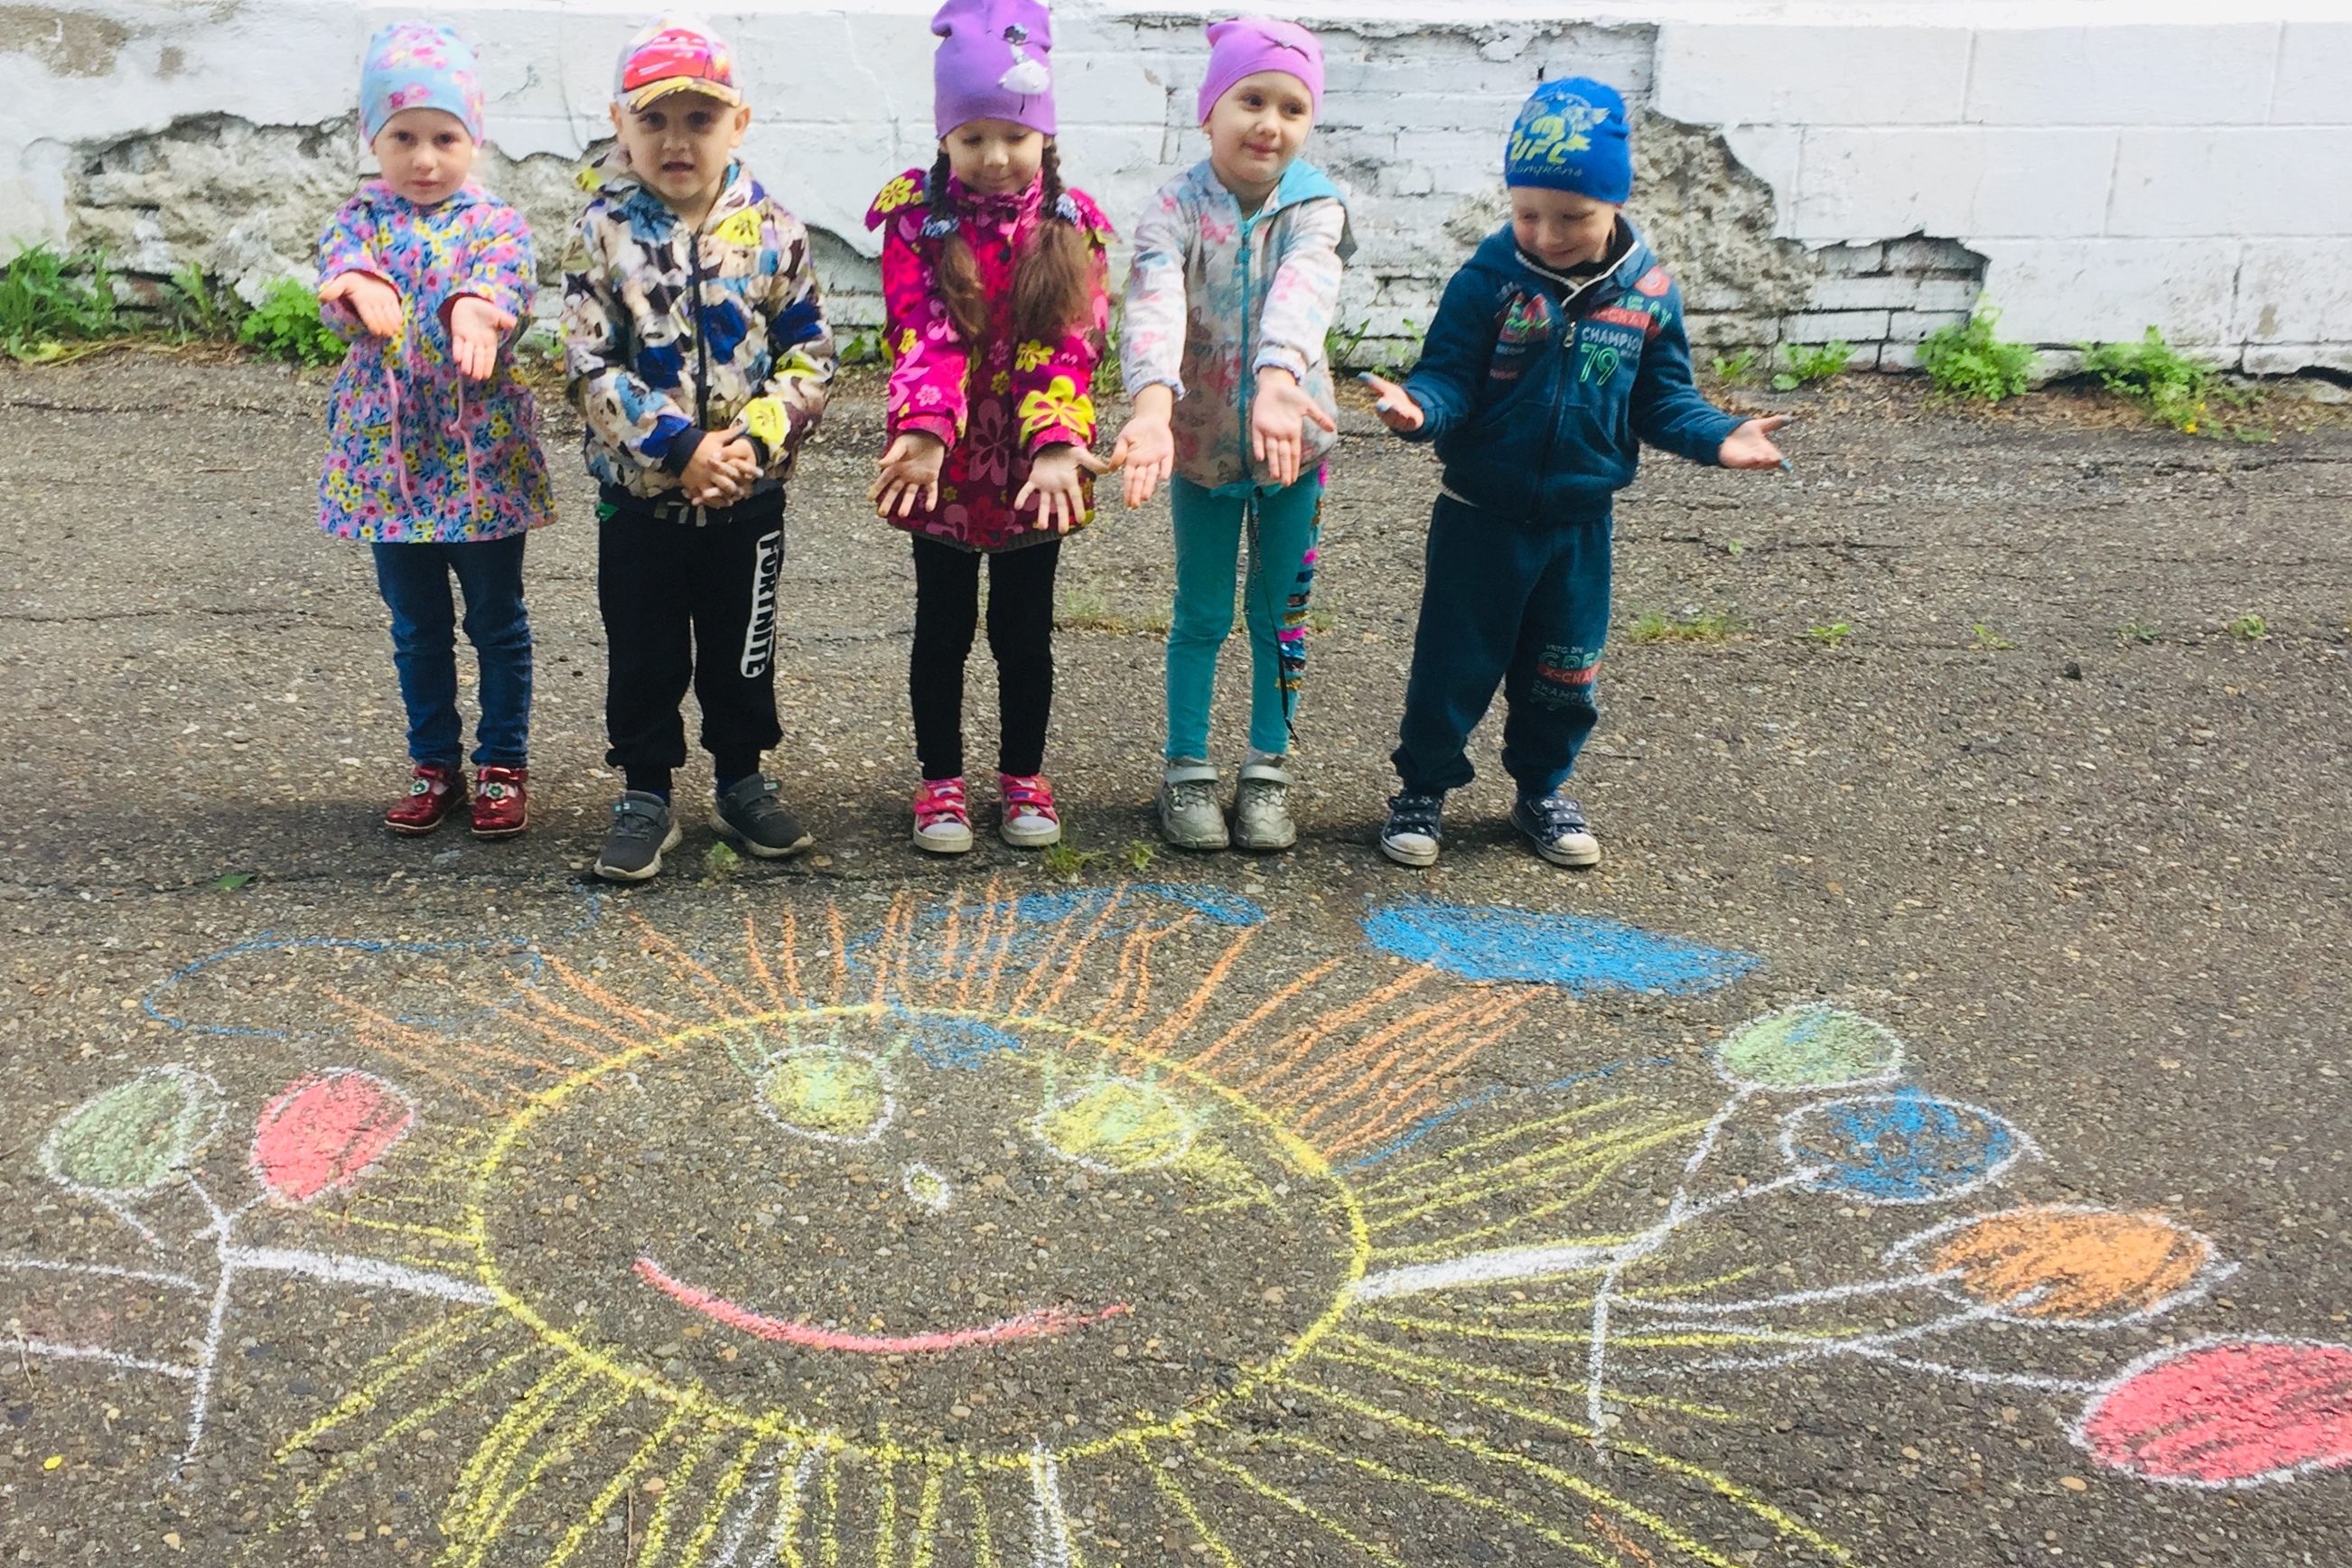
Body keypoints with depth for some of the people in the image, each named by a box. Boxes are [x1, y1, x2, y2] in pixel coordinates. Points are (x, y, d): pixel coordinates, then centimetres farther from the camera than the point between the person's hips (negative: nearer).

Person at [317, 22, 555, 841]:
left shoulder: (494, 223, -1)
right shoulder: (362, 219, 4)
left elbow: (506, 281, -22)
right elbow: (338, 263, -17)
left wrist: (475, 307, -47)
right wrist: (360, 283, -42)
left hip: (484, 457, -2)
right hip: (389, 457, 2)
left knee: (498, 622, 8)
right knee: (418, 629, 13)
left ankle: (503, 764, 22)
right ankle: (434, 765, 26)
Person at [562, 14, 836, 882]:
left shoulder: (772, 230, -3)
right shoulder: (603, 231, -7)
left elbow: (809, 356, -1)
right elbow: (590, 367, -11)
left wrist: (753, 438, -15)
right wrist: (677, 450, -19)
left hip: (749, 494, 1)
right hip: (637, 492, -1)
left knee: (742, 648, 14)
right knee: (642, 655, 10)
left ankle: (743, 781, 32)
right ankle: (645, 798, 24)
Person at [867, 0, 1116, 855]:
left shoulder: (1073, 224, -3)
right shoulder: (917, 218, -6)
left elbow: (1069, 346, -12)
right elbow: (923, 338, -16)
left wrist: (1057, 447, -27)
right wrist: (924, 430, -33)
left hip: (1031, 473, 1)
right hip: (946, 470, -1)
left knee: (1025, 630, 12)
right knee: (943, 628, 11)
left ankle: (1024, 777, 29)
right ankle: (940, 782, 26)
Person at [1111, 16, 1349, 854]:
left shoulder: (1314, 208, -12)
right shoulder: (1175, 208, -14)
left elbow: (1300, 295, -33)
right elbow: (1155, 306, -32)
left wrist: (1276, 382, -54)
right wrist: (1153, 404, -52)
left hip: (1292, 438, 1)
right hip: (1201, 441, -1)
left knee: (1280, 612, 10)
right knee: (1201, 615, 9)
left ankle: (1268, 769, 24)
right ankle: (1186, 770, 23)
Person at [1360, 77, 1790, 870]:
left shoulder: (1648, 294, -5)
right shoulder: (1487, 282, -13)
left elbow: (1664, 399, 2)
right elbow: (1450, 378, -13)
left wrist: (1719, 437, -16)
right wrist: (1421, 407, -35)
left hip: (1579, 525, 3)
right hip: (1481, 518, -3)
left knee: (1563, 673, 16)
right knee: (1453, 666, 6)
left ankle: (1542, 791, 36)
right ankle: (1422, 789, 24)